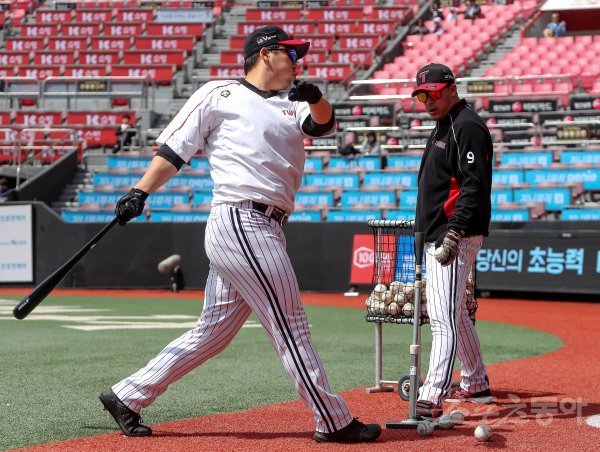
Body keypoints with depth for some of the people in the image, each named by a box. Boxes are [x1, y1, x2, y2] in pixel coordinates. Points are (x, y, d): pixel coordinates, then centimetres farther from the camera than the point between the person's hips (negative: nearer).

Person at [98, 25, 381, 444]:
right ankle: (334, 422, -1)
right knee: (290, 323, -6)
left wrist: (315, 97, -17)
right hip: (241, 221, -8)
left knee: (213, 332, 10)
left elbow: (324, 124, 4)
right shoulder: (220, 94, 3)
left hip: (265, 232, 8)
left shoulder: (292, 106, 22)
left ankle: (127, 397, 18)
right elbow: (175, 148, 1)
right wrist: (140, 192, -8)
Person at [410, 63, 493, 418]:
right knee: (454, 315, 20)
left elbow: (474, 186, -21)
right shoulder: (444, 126, 20)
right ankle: (476, 385, 32)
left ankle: (431, 398, -25)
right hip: (437, 237, 11)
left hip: (457, 237, -11)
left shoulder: (467, 126, -12)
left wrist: (453, 234, -28)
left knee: (445, 318, -17)